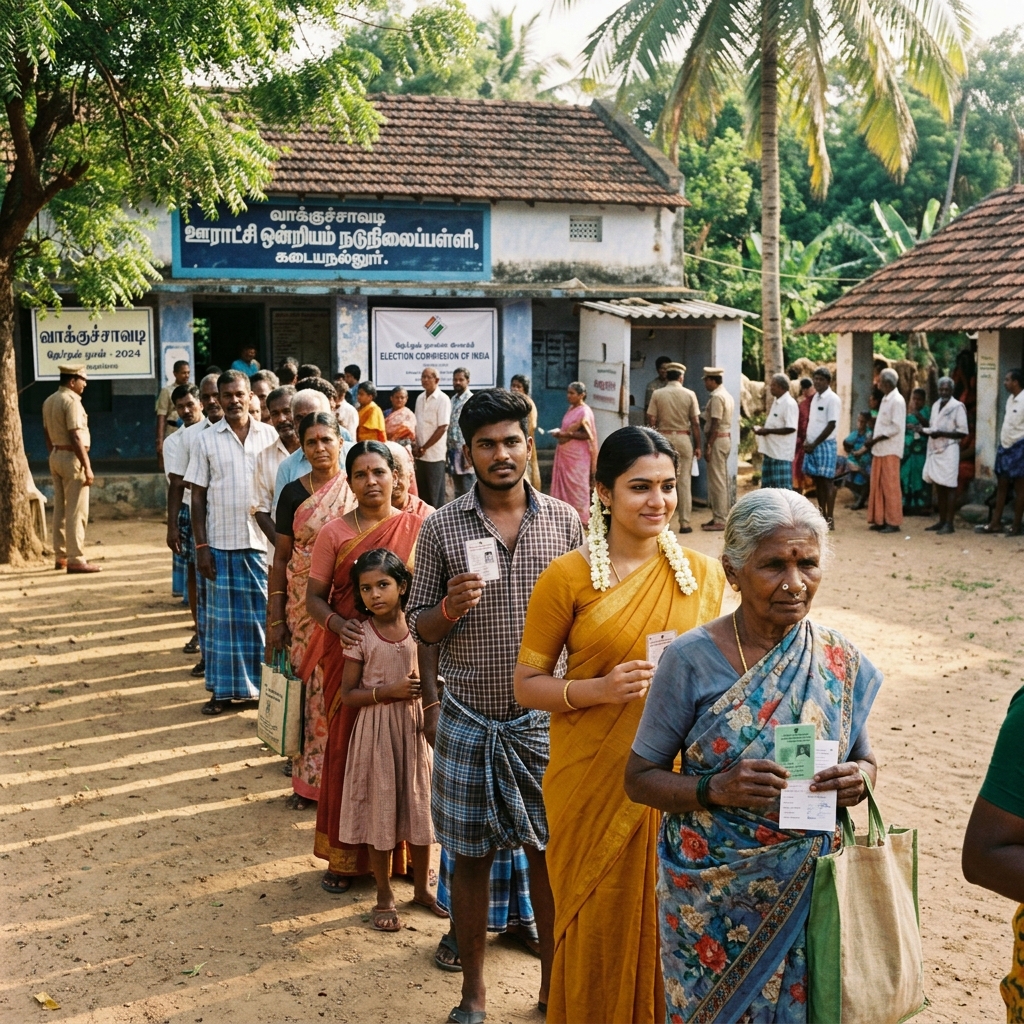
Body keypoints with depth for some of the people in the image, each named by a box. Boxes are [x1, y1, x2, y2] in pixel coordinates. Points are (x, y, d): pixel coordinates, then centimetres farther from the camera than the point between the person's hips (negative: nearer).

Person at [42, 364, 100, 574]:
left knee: (60, 509, 14)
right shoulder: (71, 401, -16)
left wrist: (54, 455, 22)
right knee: (76, 511, -7)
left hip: (56, 456, 9)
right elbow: (76, 437, -21)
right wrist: (87, 466, -21)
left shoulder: (49, 401, 12)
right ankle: (75, 559, -7)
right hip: (72, 457, -9)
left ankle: (60, 556, 20)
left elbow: (47, 433, 16)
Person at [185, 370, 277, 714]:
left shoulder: (269, 435, 4)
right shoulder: (207, 440, 3)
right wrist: (201, 546, -3)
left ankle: (266, 684, 16)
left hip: (262, 541, 0)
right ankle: (223, 689, 14)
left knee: (265, 614, 5)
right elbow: (198, 496, 3)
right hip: (221, 543, 0)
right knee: (223, 617, 6)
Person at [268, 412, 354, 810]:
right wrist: (274, 619, 2)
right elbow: (281, 557, 5)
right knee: (307, 686, 3)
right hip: (304, 609, 1)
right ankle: (308, 780, 15)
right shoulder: (293, 493, 3)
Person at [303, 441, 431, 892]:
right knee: (347, 748, 5)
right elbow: (314, 597, 0)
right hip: (348, 656, 0)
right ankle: (343, 856, 17)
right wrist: (337, 624, -20)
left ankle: (403, 852, 21)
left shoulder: (417, 528, 2)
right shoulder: (334, 533, 0)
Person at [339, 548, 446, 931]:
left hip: (415, 727, 3)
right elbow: (348, 694, -6)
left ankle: (421, 888, 28)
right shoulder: (361, 637, -7)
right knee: (381, 810, 5)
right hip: (376, 730, -2)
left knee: (420, 806, 10)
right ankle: (384, 897, 19)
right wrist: (388, 691, -18)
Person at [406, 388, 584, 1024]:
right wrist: (448, 609, -19)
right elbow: (419, 626, 2)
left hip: (544, 716, 1)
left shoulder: (564, 520, 0)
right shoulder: (442, 527, -3)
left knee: (550, 851, 9)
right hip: (469, 720, 0)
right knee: (471, 856, 9)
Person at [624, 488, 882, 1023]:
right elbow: (640, 778, -8)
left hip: (810, 892, 3)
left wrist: (857, 778, -14)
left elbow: (863, 758, 9)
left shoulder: (842, 662, -3)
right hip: (711, 895, -2)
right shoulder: (691, 659, -13)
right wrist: (716, 788, -25)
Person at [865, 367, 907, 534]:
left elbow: (896, 427, -19)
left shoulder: (897, 401, -13)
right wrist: (873, 439, 5)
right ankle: (880, 520, 16)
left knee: (890, 486, -4)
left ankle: (893, 522, 1)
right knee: (877, 485, 10)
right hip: (879, 449, 9)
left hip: (890, 450, -9)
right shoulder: (886, 399, 15)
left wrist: (876, 439, -16)